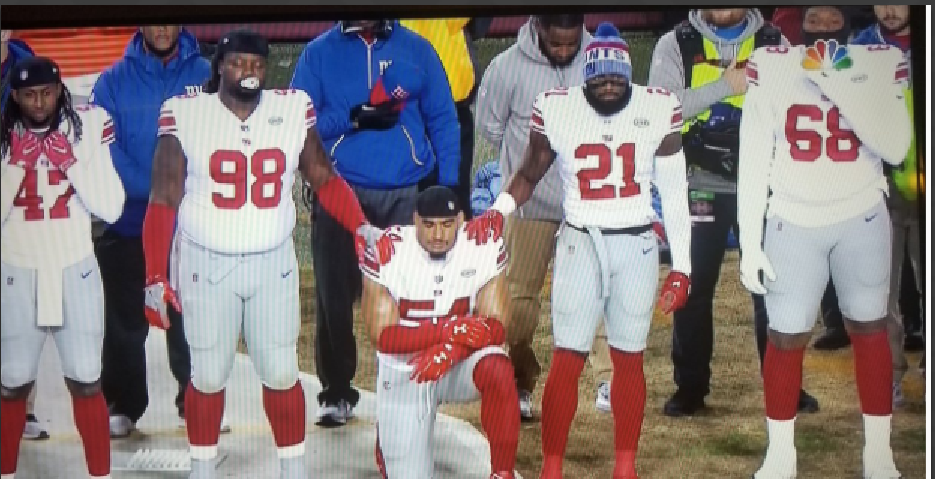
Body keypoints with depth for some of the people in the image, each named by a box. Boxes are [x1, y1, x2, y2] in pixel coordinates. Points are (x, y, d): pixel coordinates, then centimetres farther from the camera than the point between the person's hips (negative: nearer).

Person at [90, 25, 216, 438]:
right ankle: (123, 405, 21)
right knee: (125, 321, 8)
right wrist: (154, 191, -22)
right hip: (126, 223, 0)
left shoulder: (206, 74, 1)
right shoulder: (113, 81, 1)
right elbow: (106, 147, -8)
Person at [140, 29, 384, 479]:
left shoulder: (293, 110, -3)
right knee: (208, 376, 8)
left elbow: (325, 180, 5)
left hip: (273, 263, 2)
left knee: (282, 373, 7)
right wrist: (155, 277, -9)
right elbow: (163, 201, -7)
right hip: (205, 263, -2)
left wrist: (360, 225, -11)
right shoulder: (186, 115, -10)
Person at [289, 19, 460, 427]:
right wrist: (353, 118, -15)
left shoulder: (416, 49, 6)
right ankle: (336, 393, 17)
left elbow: (443, 120, 6)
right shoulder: (319, 53, 4)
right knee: (334, 297, 4)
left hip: (407, 194, 0)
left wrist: (448, 187, -1)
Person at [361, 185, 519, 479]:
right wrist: (451, 330, -32)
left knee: (499, 371, -34)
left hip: (461, 361, 0)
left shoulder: (485, 248, -13)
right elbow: (382, 337, -20)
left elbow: (496, 328, -15)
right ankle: (389, 437, 37)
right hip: (405, 373, 0)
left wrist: (451, 349, -35)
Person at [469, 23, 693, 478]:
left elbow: (674, 195, 1)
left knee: (629, 358, 7)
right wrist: (498, 210, -13)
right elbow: (529, 174, 7)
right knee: (567, 358, -3)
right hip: (580, 243, -1)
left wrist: (681, 266, 1)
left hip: (637, 246, 1)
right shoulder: (556, 109, -6)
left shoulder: (659, 110, -5)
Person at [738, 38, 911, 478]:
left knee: (869, 329, 9)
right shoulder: (769, 63, -8)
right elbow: (753, 162, -3)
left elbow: (896, 150, -16)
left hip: (860, 219, 1)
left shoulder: (884, 60, -6)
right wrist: (749, 244, -4)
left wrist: (844, 87, -25)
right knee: (786, 337, 1)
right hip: (792, 224, -1)